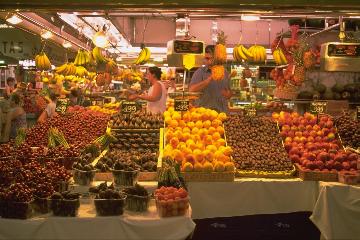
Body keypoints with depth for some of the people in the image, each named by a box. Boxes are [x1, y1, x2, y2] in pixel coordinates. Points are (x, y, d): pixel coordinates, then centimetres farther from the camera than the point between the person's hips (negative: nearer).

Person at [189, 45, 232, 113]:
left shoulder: (225, 73, 14)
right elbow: (191, 90, -15)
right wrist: (210, 79, -18)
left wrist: (228, 94, 0)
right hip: (203, 111, -3)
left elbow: (229, 93, 24)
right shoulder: (200, 72, 0)